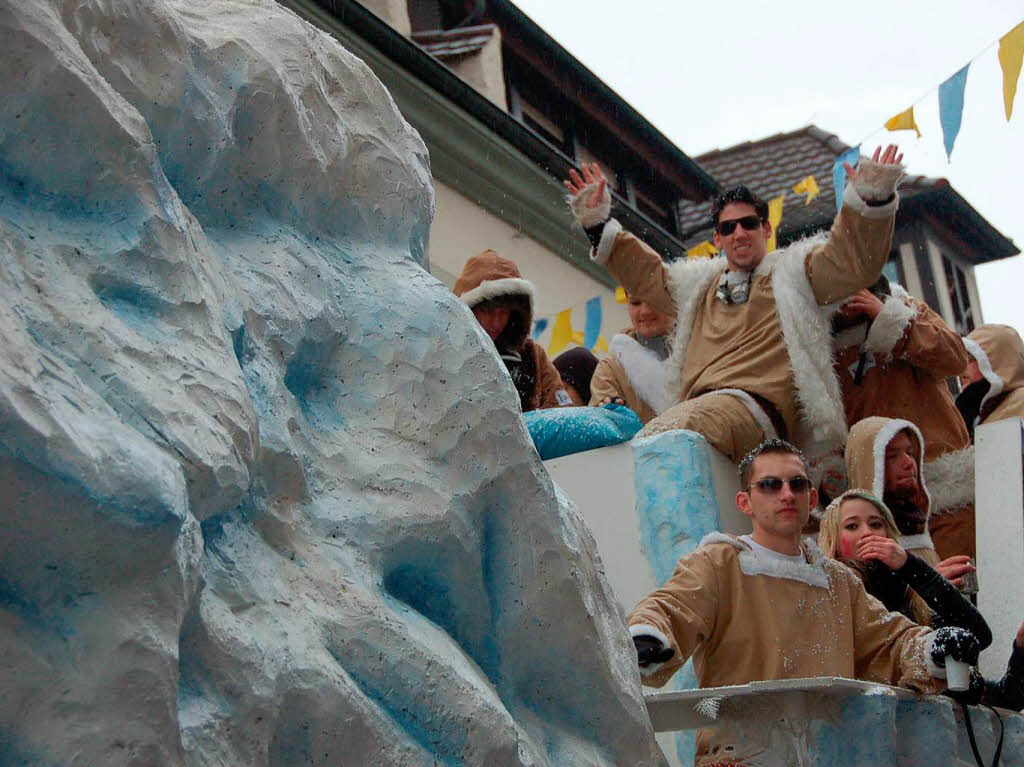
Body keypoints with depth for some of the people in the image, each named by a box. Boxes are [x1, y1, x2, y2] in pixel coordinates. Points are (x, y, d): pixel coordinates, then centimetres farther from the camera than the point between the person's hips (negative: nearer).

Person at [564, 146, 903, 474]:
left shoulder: (794, 271, 20)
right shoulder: (700, 285, 36)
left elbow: (855, 262, 8)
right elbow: (644, 274, 44)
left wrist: (871, 198, -7)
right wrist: (599, 223, 40)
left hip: (757, 406, -6)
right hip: (700, 407, 6)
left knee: (665, 434, -37)